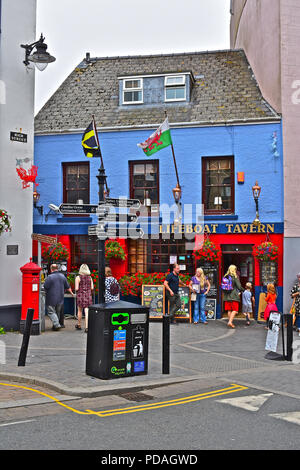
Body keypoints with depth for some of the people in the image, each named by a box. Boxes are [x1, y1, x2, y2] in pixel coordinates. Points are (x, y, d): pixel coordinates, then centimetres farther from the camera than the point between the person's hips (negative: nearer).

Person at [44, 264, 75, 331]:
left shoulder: (50, 277, -15)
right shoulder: (62, 276, 5)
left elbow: (45, 288, -13)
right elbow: (68, 287, 14)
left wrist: (47, 292, 10)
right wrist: (71, 293, 31)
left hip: (51, 298, -6)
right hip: (60, 298, 6)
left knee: (51, 312, 1)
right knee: (58, 312, 16)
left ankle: (57, 325, -12)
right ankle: (55, 326, 22)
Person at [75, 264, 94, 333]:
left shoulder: (78, 277, -7)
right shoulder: (90, 277, 3)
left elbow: (76, 288, -11)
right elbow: (92, 288, 3)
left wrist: (78, 289, 11)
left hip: (80, 295, -2)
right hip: (88, 295, 2)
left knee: (80, 311, 17)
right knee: (87, 312, -3)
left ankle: (79, 325, 32)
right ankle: (87, 327, -11)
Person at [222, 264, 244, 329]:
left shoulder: (225, 277, 6)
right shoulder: (235, 277, -8)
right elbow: (239, 286, -9)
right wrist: (243, 290, 11)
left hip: (227, 296, 5)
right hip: (234, 296, -5)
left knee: (229, 310, 10)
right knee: (235, 310, -2)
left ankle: (230, 322, 13)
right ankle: (230, 322, -14)